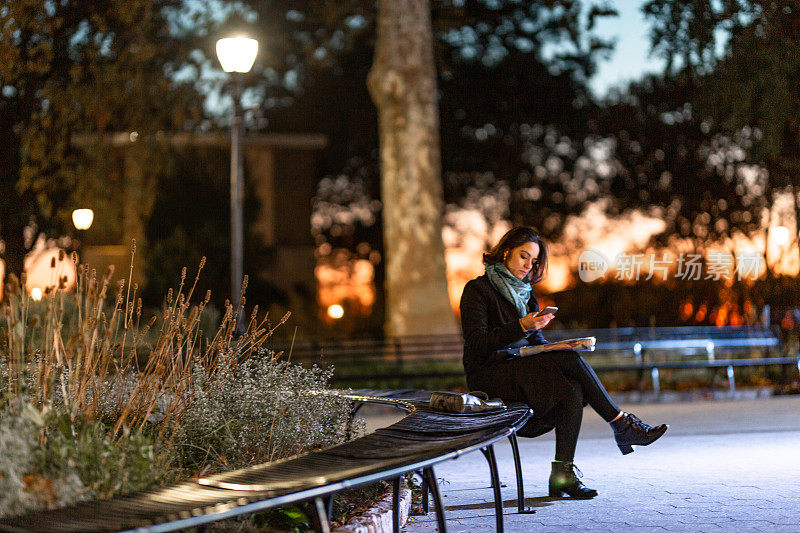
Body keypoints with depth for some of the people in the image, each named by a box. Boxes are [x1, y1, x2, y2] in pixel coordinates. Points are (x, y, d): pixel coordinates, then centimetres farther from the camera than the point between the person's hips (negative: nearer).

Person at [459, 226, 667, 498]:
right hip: (488, 376, -7)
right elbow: (476, 344, -15)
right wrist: (521, 327, -26)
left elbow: (535, 339, 19)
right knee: (569, 359, -27)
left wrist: (551, 346, -5)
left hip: (524, 368, 7)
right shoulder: (478, 289, -3)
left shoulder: (524, 292, 20)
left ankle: (563, 473, -29)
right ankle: (622, 425, -20)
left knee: (573, 389, -26)